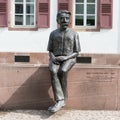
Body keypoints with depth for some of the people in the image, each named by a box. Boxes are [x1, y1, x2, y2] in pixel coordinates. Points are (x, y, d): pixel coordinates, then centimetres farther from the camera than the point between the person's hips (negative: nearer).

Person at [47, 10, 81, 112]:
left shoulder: (74, 34, 5)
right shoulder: (53, 34, 11)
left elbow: (76, 52, 3)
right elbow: (50, 51, 13)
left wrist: (66, 57, -14)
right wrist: (53, 58, -10)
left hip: (69, 58, -1)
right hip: (55, 59, 2)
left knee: (62, 71, -34)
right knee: (53, 72, -32)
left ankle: (63, 99, -21)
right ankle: (60, 101, -35)